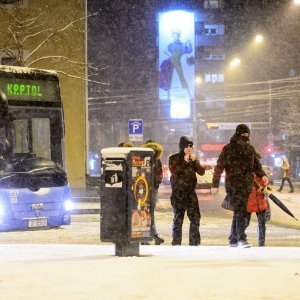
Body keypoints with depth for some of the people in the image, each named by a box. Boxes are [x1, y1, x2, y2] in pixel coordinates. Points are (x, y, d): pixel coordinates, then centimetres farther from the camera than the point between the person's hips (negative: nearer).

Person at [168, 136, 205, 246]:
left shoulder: (194, 158, 12)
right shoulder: (174, 159, 1)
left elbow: (201, 172, 1)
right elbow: (174, 172, -13)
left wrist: (195, 161, -12)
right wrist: (184, 162, -16)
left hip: (190, 192, 3)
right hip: (178, 192, -3)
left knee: (195, 218, -3)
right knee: (178, 218, -2)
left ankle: (194, 242, 3)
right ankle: (176, 243, 4)